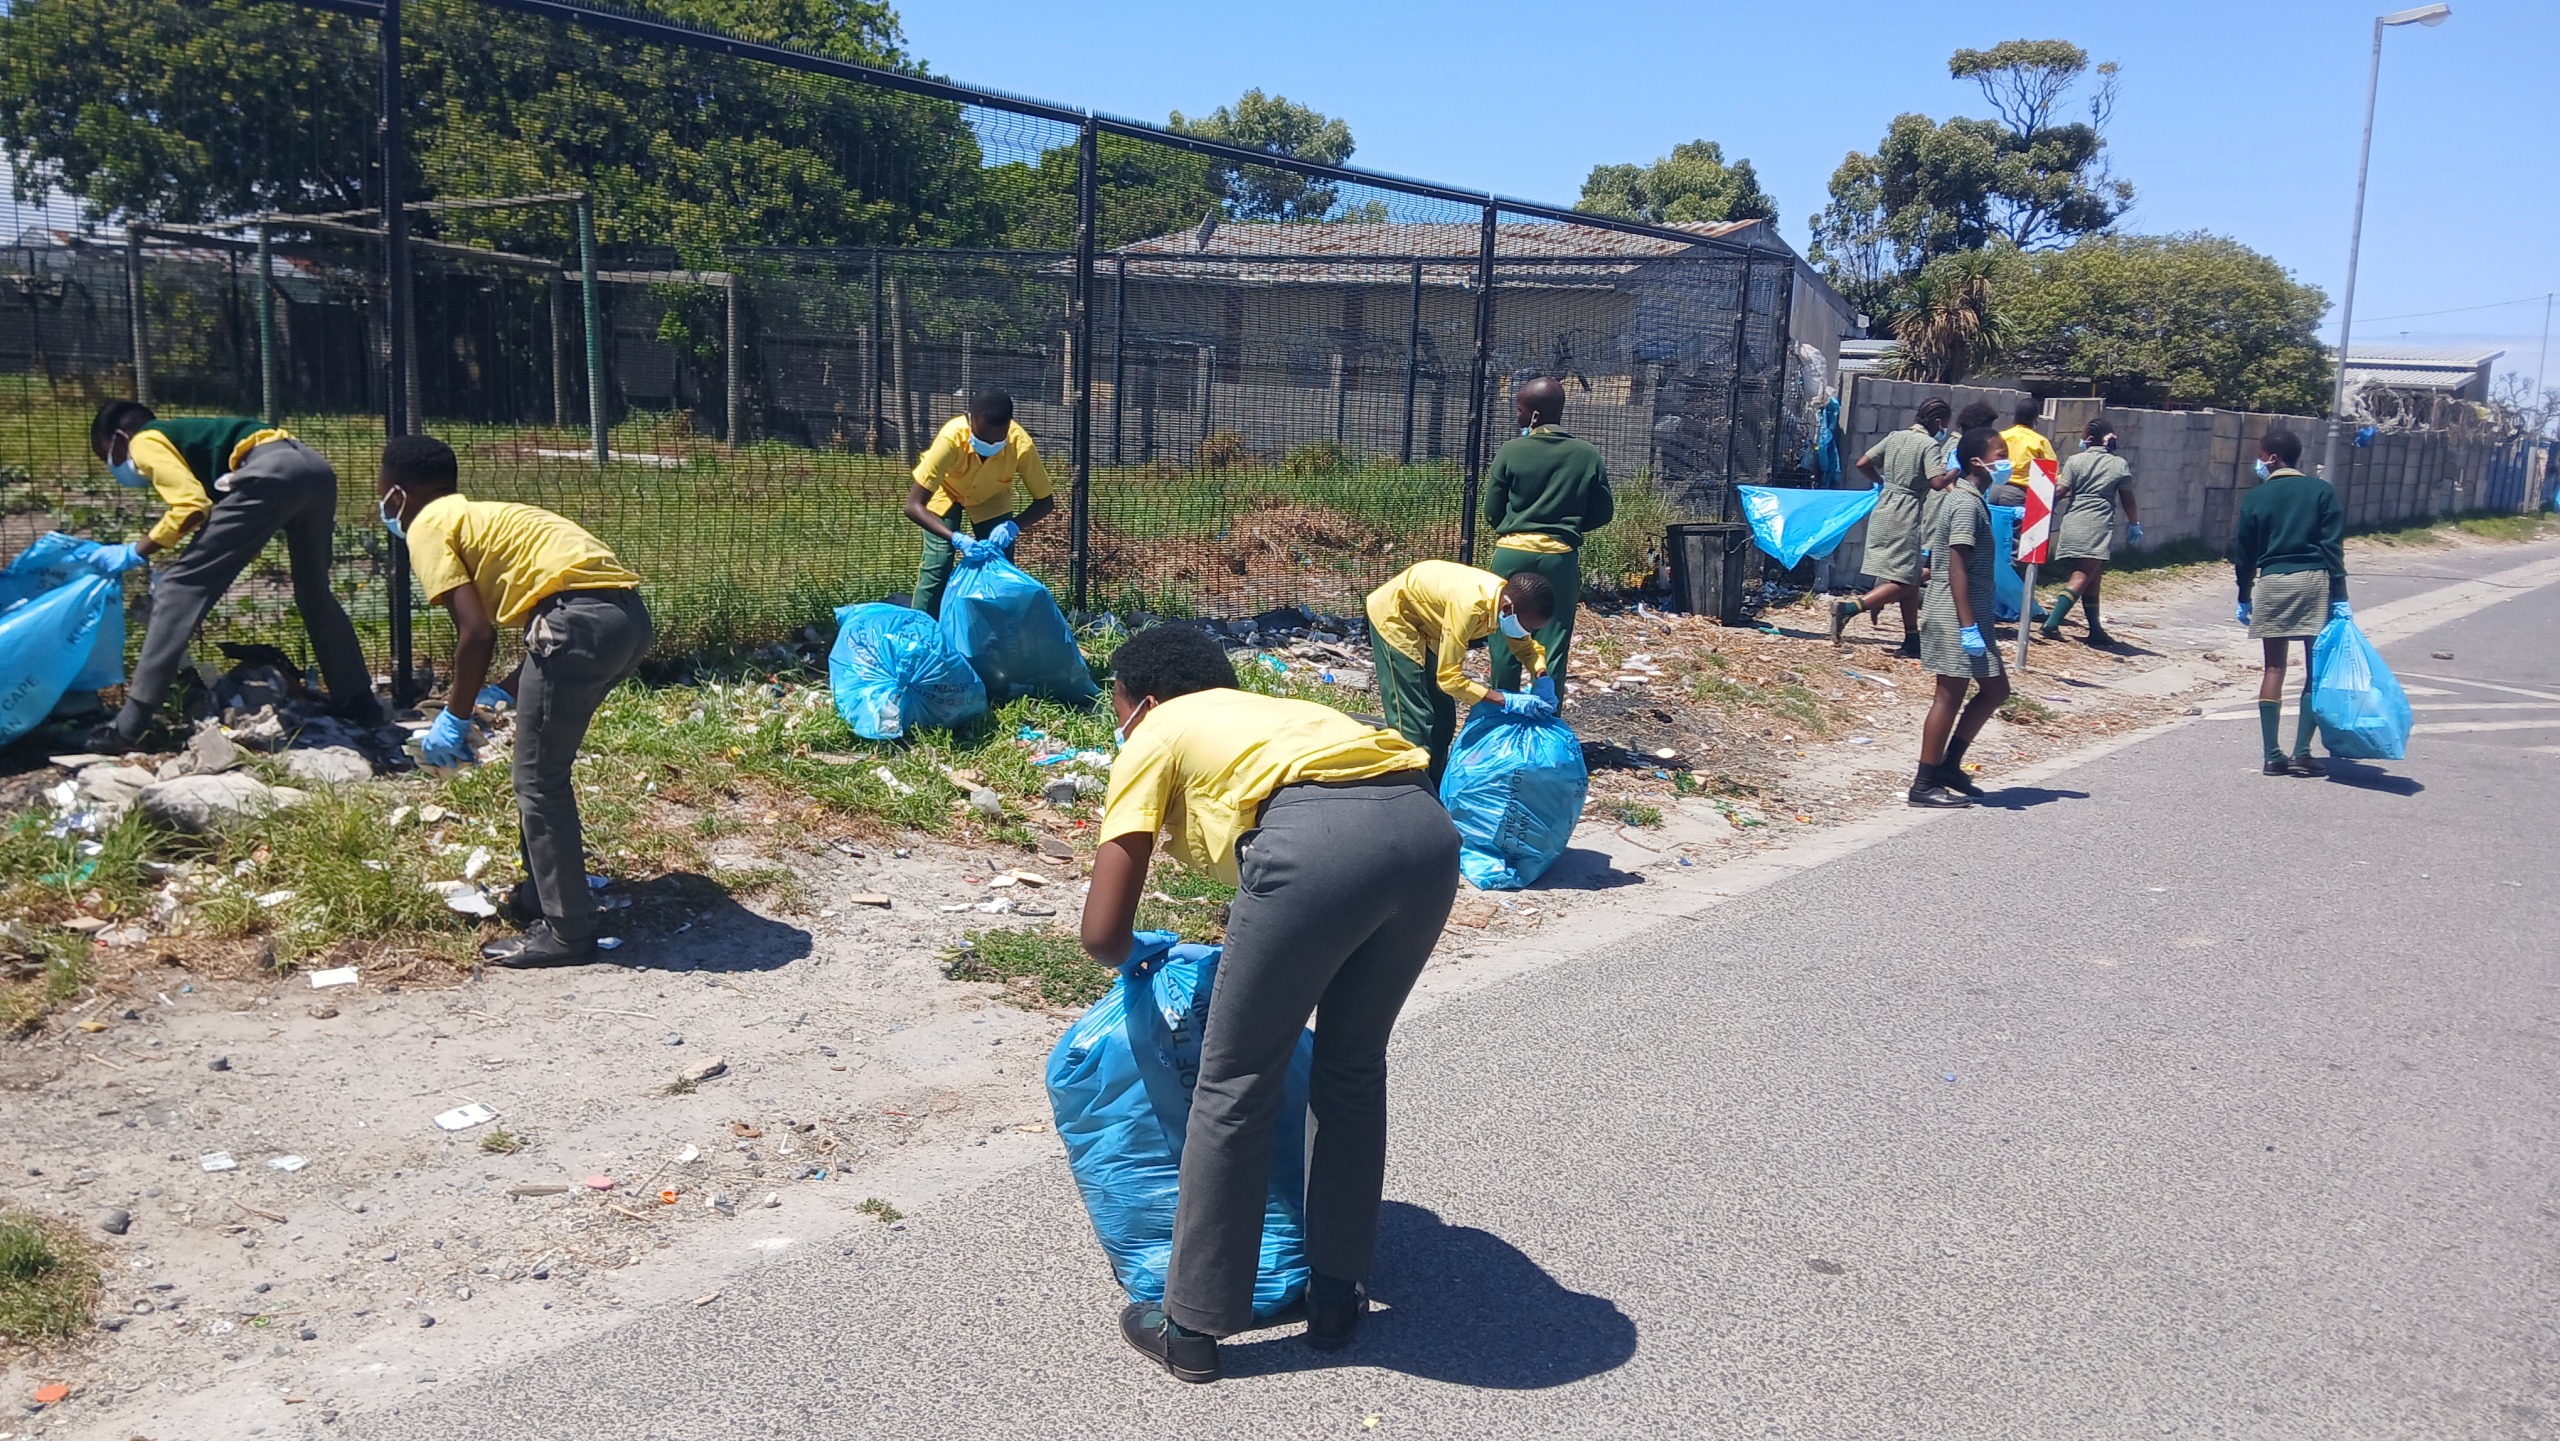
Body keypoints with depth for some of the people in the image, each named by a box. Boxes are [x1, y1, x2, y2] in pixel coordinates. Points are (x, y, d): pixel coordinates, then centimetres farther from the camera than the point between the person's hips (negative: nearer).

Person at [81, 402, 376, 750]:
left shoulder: (145, 442, 14)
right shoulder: (185, 435, 38)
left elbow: (192, 505, -3)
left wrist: (134, 553, 7)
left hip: (271, 473, -9)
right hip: (315, 466, 9)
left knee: (178, 587, -2)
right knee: (314, 592, 28)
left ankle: (128, 728, -5)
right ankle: (360, 705, 34)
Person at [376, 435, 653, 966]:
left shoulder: (428, 526, 6)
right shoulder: (486, 516, 31)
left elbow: (477, 633, -5)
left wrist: (456, 716, 7)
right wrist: (504, 693, 31)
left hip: (581, 619, -9)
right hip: (629, 615, 9)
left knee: (539, 781, 3)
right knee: (544, 769, 23)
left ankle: (566, 932, 8)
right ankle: (539, 897, 33)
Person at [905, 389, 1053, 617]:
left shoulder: (1021, 445, -37)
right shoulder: (951, 438, -41)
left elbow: (1044, 501, -23)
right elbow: (913, 506, -40)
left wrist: (1013, 525, -42)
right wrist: (956, 538, -52)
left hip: (992, 497, 2)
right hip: (946, 492, -2)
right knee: (936, 566, -14)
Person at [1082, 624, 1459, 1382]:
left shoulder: (1156, 738, 21)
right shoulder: (1268, 711, 39)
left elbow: (1102, 935, 13)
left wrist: (1136, 954, 37)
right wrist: (1258, 950, 58)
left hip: (1317, 839, -7)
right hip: (1428, 827, 7)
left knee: (1236, 1083, 11)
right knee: (1353, 1065, 26)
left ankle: (1192, 1327, 24)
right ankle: (1337, 1296, 37)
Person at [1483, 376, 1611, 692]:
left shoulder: (1511, 451, -5)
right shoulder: (1589, 455, 1)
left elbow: (1492, 514, 0)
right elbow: (1602, 513, 6)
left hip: (1513, 553, -1)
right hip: (1561, 557, 1)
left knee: (1506, 642, 9)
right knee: (1552, 647, 5)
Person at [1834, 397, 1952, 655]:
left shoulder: (1895, 437, 9)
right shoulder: (1930, 445, -10)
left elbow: (1862, 464, 9)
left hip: (1884, 509, 8)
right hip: (1907, 515, -8)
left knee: (1911, 577, 15)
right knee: (1903, 583, -5)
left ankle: (1912, 639, 18)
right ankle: (1849, 608, -22)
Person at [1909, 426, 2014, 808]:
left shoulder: (1959, 497, 14)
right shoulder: (1968, 504, -16)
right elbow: (1957, 569, -21)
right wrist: (1968, 626, -23)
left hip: (1970, 614, 10)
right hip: (1956, 614, -10)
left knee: (1995, 689, 16)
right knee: (1950, 696, -3)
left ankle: (1948, 766, 22)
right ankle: (1924, 786, 4)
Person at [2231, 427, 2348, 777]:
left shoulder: (2256, 497, 5)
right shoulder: (2322, 492, 4)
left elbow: (2243, 553, 8)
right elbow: (2333, 547, -3)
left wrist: (2244, 598, 17)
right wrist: (2339, 597, -3)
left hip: (2271, 582, 1)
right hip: (2314, 581, -1)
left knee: (2273, 669, 5)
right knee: (2317, 669, 4)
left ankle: (2273, 756, 4)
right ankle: (2302, 752, -3)